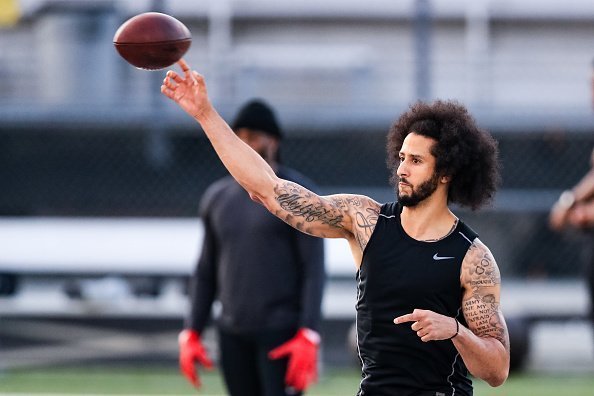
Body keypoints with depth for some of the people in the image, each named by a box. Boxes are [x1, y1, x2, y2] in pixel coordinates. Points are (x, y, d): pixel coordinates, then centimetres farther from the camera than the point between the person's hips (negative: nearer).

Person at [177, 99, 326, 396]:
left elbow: (314, 268, -7)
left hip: (281, 331, -5)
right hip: (233, 334, 5)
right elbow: (205, 273, 18)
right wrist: (191, 333, 9)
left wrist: (308, 335, -17)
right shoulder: (217, 197, 13)